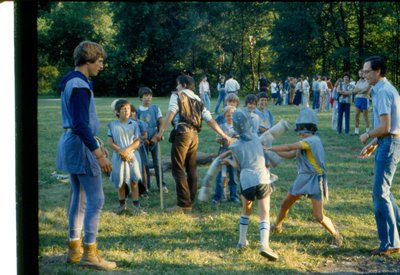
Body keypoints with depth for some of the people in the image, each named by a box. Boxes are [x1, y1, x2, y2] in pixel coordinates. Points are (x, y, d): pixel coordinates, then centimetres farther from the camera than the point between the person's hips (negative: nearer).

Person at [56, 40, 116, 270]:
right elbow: (81, 125, -25)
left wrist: (96, 145, 26)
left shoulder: (72, 82, 13)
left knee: (80, 198, 14)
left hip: (70, 143, 10)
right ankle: (89, 253, -3)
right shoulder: (80, 85, -18)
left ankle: (75, 249, 19)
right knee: (96, 199, -6)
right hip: (80, 145, -10)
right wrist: (98, 154, -26)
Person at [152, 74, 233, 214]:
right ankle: (190, 202, 19)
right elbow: (210, 119, 15)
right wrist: (224, 135, 19)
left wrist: (160, 132, -17)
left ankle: (183, 204, -7)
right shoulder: (198, 100, 21)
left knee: (178, 169, -3)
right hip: (194, 135, 6)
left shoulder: (177, 96, 4)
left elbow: (171, 113, -12)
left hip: (182, 134, -6)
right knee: (191, 169, 15)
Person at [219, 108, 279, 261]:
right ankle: (264, 245, -22)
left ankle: (242, 241, 30)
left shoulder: (235, 146, 1)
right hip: (262, 178, 0)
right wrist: (228, 153, 34)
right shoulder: (256, 137, 10)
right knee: (264, 214, -4)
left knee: (246, 210, 24)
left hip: (246, 180, 0)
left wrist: (227, 160, 33)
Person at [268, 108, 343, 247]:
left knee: (319, 217, -10)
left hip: (314, 179, -9)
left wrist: (269, 148, -15)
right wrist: (272, 151, 3)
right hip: (302, 178, 9)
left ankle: (336, 236, 11)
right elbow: (290, 155, 12)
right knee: (285, 204, 18)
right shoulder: (305, 142, 10)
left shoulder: (313, 140, -19)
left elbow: (289, 147, -21)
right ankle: (276, 227, 41)